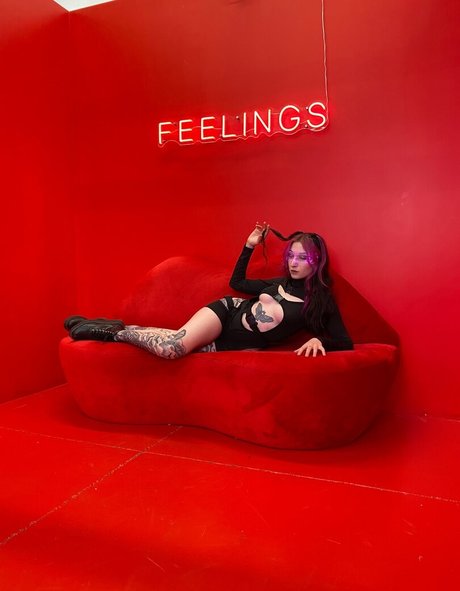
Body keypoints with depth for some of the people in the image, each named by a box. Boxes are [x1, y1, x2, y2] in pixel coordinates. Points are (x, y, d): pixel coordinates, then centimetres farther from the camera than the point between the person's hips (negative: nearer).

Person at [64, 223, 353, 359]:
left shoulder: (323, 302, -2)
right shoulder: (280, 281, 9)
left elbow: (345, 343, -8)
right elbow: (237, 282, 20)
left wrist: (319, 339, -28)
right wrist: (250, 245, 12)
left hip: (236, 346, -2)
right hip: (228, 311, 2)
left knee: (173, 349, -20)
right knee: (174, 344, -27)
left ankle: (117, 330, -2)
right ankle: (116, 330, -7)